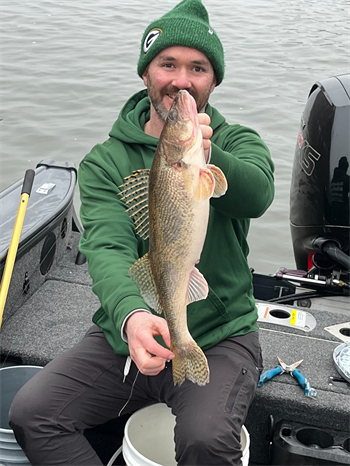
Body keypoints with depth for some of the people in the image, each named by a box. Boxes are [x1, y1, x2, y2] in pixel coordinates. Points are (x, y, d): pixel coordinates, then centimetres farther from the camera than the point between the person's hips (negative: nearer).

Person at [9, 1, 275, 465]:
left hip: (218, 339, -1)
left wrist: (206, 159, -46)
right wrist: (130, 314, -37)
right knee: (31, 414, -15)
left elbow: (256, 195, -23)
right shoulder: (106, 161, 0)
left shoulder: (237, 143, 1)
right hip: (124, 335, 2)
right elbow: (107, 247, -16)